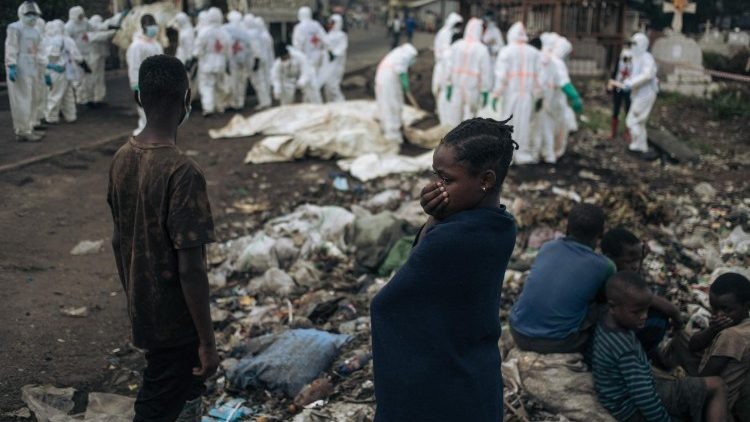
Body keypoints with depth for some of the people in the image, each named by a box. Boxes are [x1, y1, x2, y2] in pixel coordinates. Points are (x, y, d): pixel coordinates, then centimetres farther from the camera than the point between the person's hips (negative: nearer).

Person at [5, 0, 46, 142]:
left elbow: (39, 53, 20)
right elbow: (11, 49, -12)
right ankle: (23, 132, -4)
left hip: (31, 69, 8)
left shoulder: (36, 32, 18)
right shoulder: (14, 28, -6)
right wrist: (12, 67, -20)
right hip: (19, 69, -8)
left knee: (30, 101, 13)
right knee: (22, 101, -7)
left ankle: (28, 129, 23)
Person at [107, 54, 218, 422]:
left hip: (142, 312, 8)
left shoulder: (122, 158, -2)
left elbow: (118, 240, 9)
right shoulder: (182, 171, -26)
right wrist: (207, 341, -17)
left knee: (188, 385, 26)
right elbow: (190, 268, -25)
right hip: (175, 320, -8)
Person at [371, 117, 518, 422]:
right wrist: (438, 221, -15)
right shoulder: (499, 227, -2)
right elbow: (422, 266, 3)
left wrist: (431, 222, -11)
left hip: (431, 392, -8)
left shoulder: (449, 240, -30)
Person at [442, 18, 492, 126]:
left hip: (456, 86, 3)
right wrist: (485, 92, -2)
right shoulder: (482, 49, -12)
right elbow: (486, 72, -9)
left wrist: (448, 87, 6)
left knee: (453, 115, 11)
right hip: (473, 89, -3)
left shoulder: (456, 45, -3)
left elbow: (449, 67, -1)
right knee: (469, 116, 8)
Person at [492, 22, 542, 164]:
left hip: (510, 93, -2)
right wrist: (539, 97, 9)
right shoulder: (534, 52, 4)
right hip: (527, 93, 2)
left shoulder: (505, 51, -5)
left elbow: (501, 75, -11)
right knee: (524, 123, 6)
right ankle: (523, 155, 8)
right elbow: (539, 76, 3)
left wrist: (496, 95, -9)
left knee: (508, 122, 6)